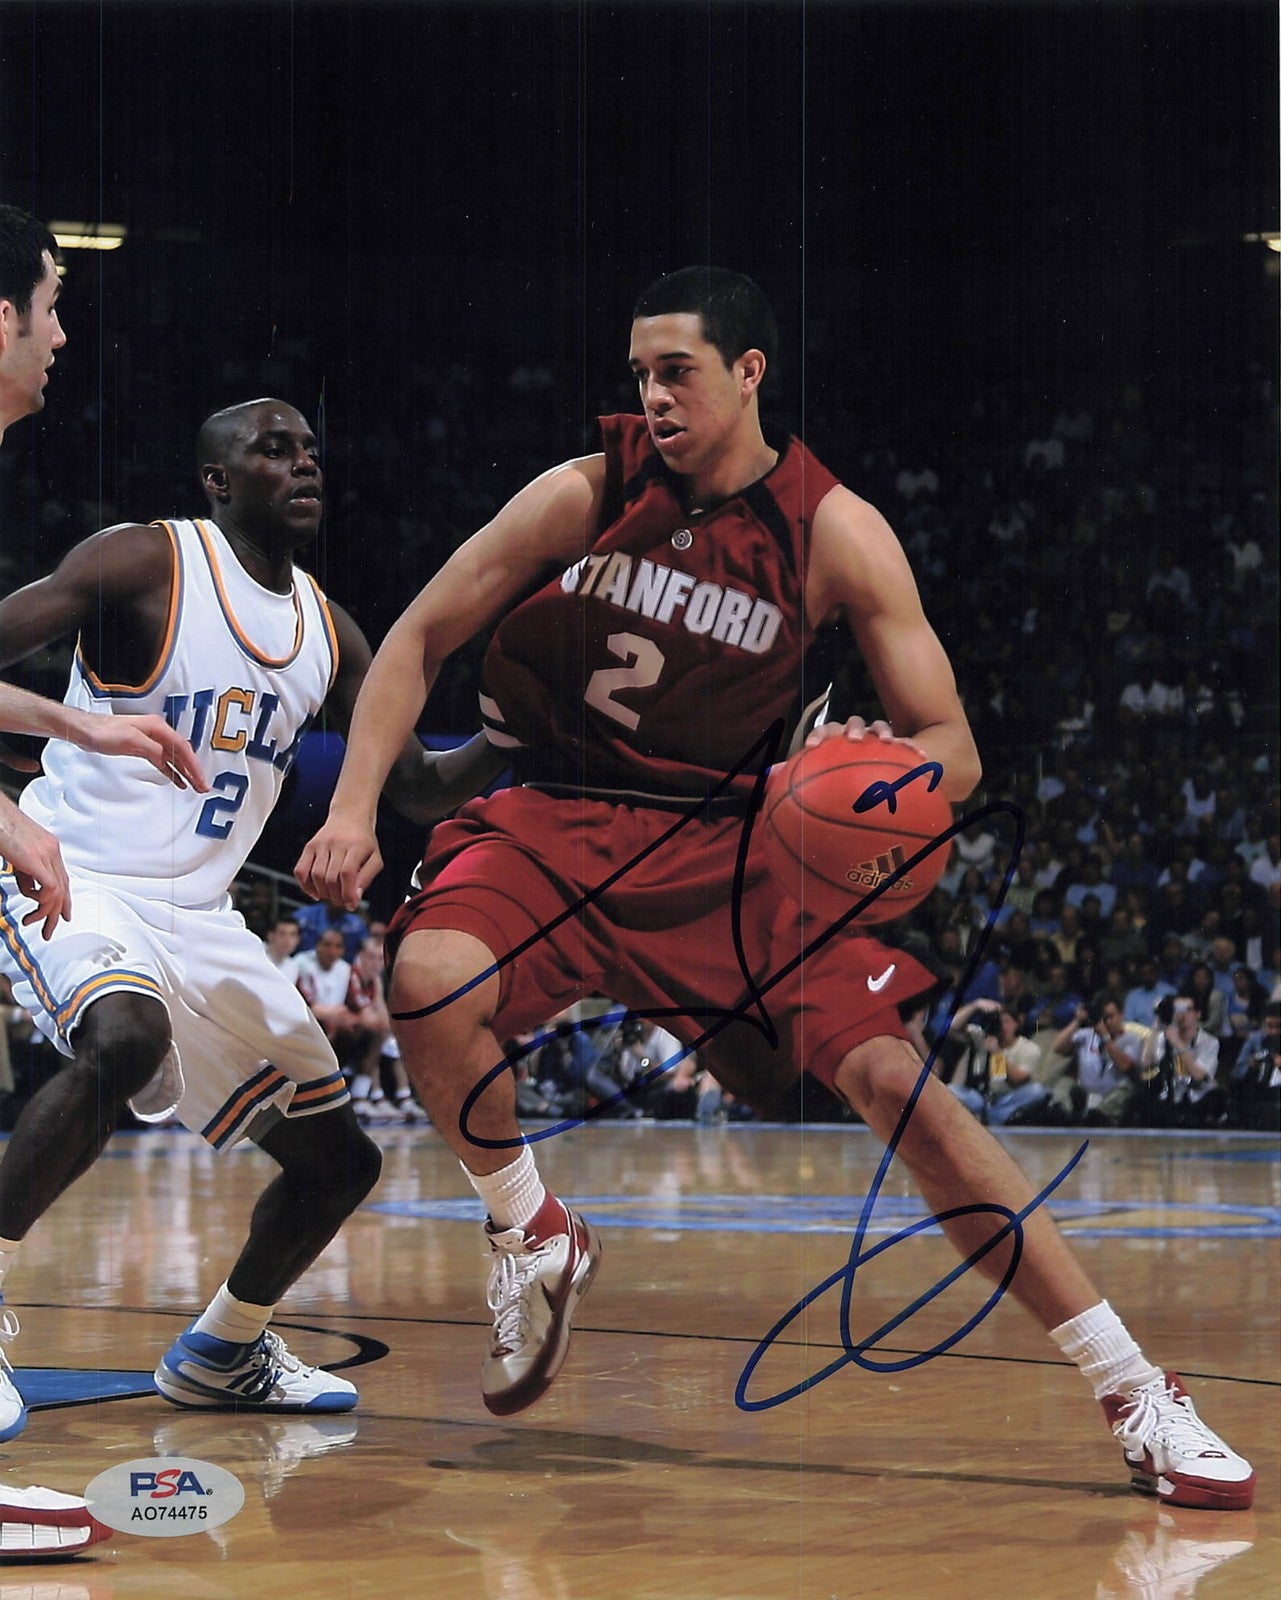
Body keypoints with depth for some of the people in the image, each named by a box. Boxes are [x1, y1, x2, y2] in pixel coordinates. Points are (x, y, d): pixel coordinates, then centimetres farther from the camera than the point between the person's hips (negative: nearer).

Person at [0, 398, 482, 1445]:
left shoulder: (327, 632, 9)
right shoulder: (148, 564, -10)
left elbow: (417, 788, 13)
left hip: (198, 916, 7)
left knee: (337, 1160, 8)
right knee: (124, 1039, -39)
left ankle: (222, 1354, 30)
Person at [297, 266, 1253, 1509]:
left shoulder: (834, 534, -7)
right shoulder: (583, 496, -6)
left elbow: (952, 751, -5)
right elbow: (419, 639, 2)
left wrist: (884, 768, -29)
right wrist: (354, 807, -11)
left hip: (723, 844, 0)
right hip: (549, 820, 0)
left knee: (894, 1080, -16)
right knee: (430, 980, -32)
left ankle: (1133, 1394, -8)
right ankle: (533, 1238, -1)